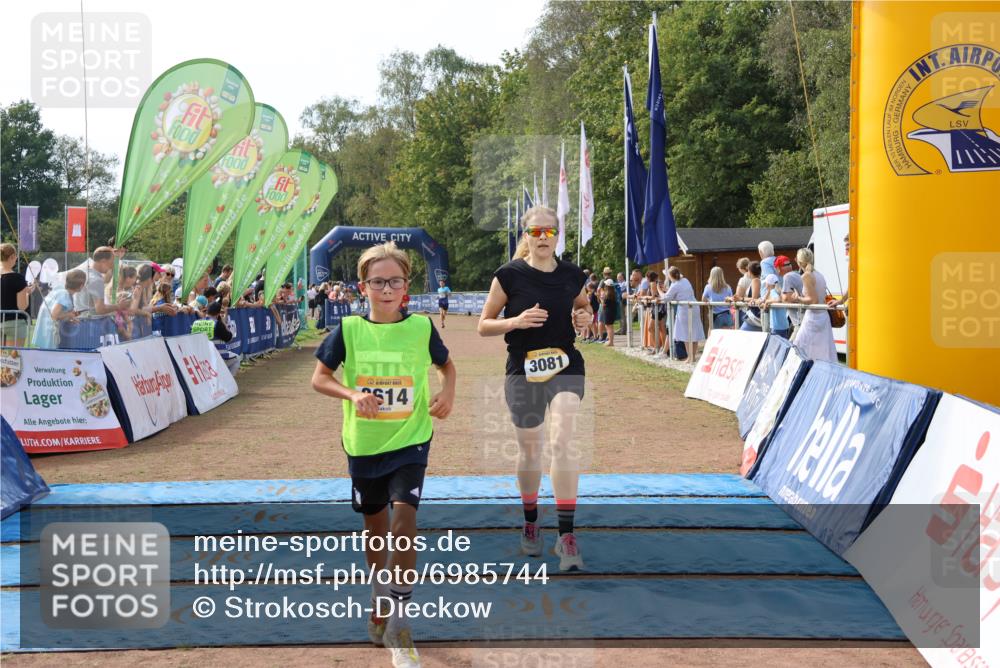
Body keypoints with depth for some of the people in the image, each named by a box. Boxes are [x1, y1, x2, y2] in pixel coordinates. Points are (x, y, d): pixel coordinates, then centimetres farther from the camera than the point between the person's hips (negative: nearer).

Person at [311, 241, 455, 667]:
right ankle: (379, 603, 42)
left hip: (409, 441, -1)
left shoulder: (421, 327, -5)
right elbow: (319, 378, -1)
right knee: (375, 526, 16)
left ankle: (397, 623, -5)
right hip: (364, 445, 2)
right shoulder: (349, 329, -6)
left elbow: (446, 364, 14)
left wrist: (447, 394, -6)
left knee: (404, 517, -18)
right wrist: (352, 394, -19)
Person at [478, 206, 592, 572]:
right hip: (523, 370, 0)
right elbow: (483, 325, -1)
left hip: (565, 367, 1)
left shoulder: (572, 274, 3)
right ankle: (530, 523, 33)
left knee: (562, 441, -18)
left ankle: (566, 534, -13)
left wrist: (585, 317, -2)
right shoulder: (509, 275, -5)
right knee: (529, 450, 10)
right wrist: (517, 321, -19)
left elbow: (584, 307, 22)